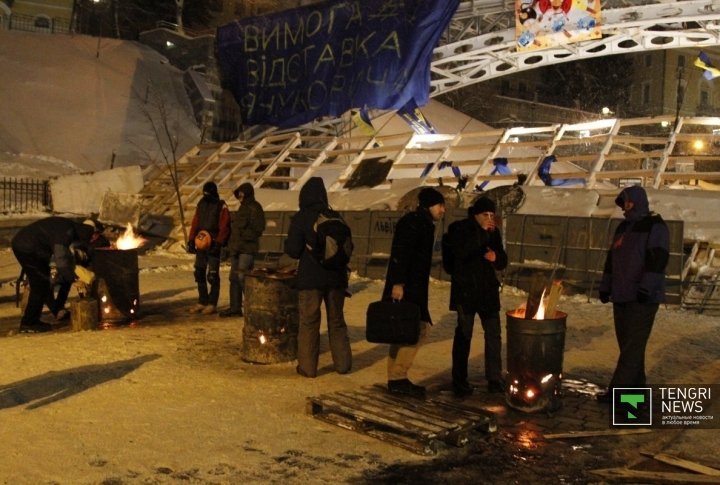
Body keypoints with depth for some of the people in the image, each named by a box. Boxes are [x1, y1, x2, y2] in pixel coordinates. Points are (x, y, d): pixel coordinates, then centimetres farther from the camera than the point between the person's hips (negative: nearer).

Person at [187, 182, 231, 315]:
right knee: (199, 274, 10)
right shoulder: (201, 204, 12)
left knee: (212, 275, -5)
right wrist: (191, 240, 4)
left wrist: (218, 244, -19)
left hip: (213, 245, -6)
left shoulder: (221, 207, -6)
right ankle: (202, 302, 20)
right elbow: (195, 223, 12)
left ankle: (212, 304, 3)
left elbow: (224, 228, -11)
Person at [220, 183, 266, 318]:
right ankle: (235, 307, 17)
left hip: (247, 249, -9)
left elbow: (257, 230, -16)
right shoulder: (242, 208, 19)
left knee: (242, 277, -13)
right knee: (234, 278, 10)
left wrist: (243, 234, -21)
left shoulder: (255, 208, -9)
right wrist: (231, 246, 18)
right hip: (236, 248, 9)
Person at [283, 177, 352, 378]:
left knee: (309, 322, 6)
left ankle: (307, 366, 8)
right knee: (337, 321, 15)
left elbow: (293, 250, -10)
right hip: (336, 277, 4)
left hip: (311, 278, -3)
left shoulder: (301, 218, -10)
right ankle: (343, 363, 19)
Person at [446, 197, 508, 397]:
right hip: (465, 290, -4)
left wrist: (496, 257, -11)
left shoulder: (493, 232, 9)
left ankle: (495, 381, 12)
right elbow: (461, 252, -23)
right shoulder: (459, 229, -4)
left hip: (488, 290, 5)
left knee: (493, 334, 4)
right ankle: (459, 381, 9)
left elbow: (502, 263, 12)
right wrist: (481, 233, -22)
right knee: (464, 334, 0)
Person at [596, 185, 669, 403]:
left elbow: (657, 260, -18)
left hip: (643, 298, -8)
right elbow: (611, 259, 19)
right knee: (626, 343, 11)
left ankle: (617, 391, -8)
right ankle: (636, 387, 21)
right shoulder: (623, 228, 16)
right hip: (621, 296, 8)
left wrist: (646, 289, -24)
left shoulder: (655, 227, -8)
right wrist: (605, 287, 16)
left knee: (633, 345, -7)